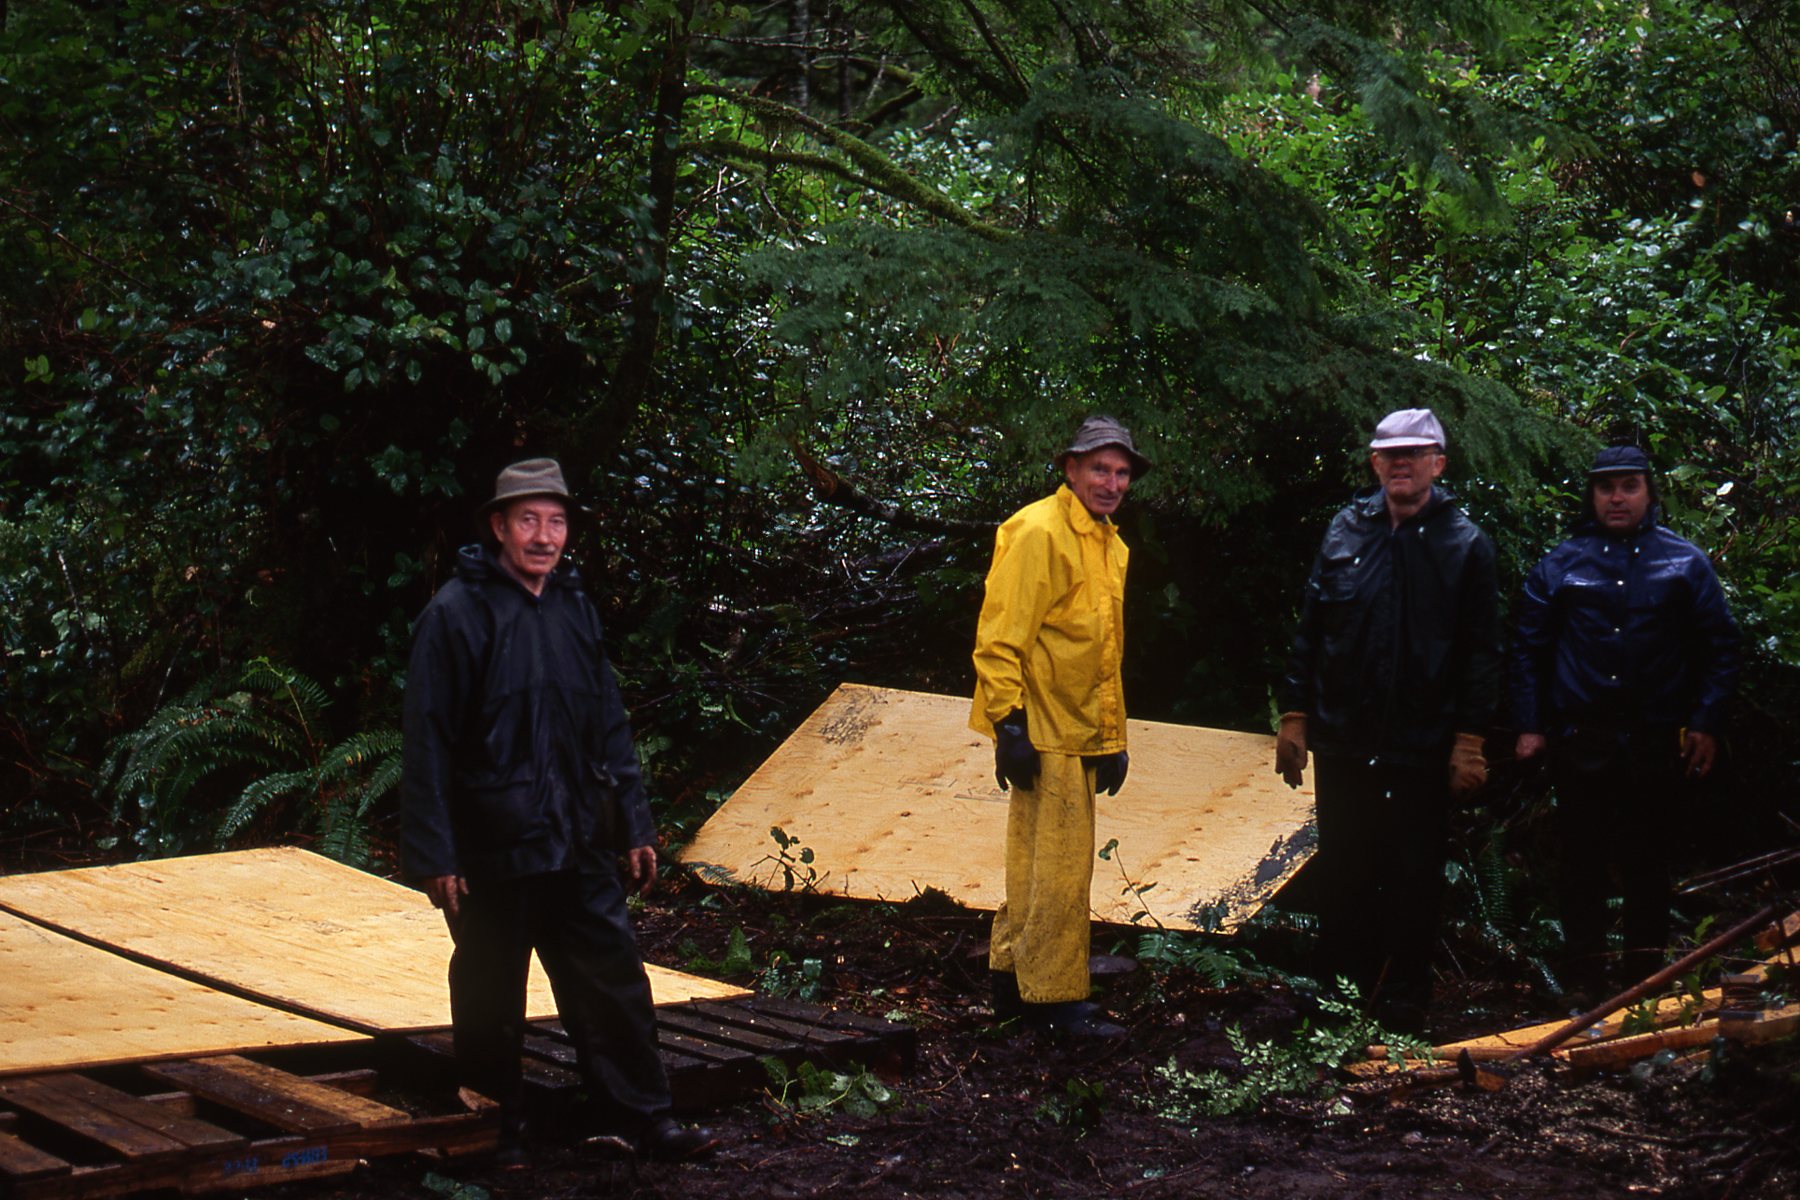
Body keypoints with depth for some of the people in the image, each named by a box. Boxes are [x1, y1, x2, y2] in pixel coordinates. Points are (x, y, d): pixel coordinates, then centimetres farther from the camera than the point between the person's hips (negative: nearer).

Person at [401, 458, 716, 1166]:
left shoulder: (574, 609, 10)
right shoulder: (456, 614, -9)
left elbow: (609, 728, 17)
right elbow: (427, 743, -10)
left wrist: (633, 825, 13)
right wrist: (434, 855, -14)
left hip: (578, 843, 5)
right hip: (492, 849, -5)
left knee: (613, 977, 6)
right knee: (491, 1000, 7)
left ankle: (639, 1118, 15)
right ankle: (496, 1132, 21)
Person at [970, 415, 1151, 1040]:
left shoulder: (1108, 545, 16)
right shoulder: (1039, 533, -13)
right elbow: (1000, 637, -17)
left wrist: (1114, 739, 20)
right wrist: (1010, 724, -22)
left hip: (1077, 732, 9)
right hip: (1040, 731, -9)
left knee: (1036, 864, 16)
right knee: (1062, 866, -7)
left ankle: (1013, 982, 25)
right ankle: (1057, 998, 0)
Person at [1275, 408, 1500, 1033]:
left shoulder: (1465, 544, 0)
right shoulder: (1346, 531, 6)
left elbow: (1482, 651, -1)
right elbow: (1309, 629, 9)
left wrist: (1469, 737, -6)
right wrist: (1295, 714, 4)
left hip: (1422, 746, -2)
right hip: (1343, 739, 2)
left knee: (1414, 877, 6)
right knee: (1341, 871, 10)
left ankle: (1403, 1000, 17)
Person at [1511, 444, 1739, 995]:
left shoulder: (1684, 562, 6)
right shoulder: (1561, 565, 7)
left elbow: (1720, 647, 7)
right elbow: (1528, 649, 11)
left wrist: (1706, 723, -1)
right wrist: (1529, 725, 3)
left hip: (1657, 742, 0)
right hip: (1580, 739, 0)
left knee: (1649, 861, 8)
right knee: (1581, 861, 4)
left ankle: (1645, 977, 17)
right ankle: (1582, 980, 11)